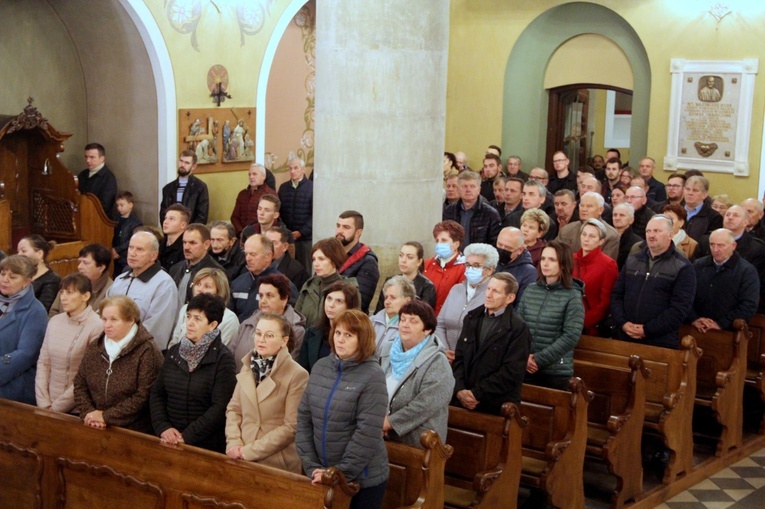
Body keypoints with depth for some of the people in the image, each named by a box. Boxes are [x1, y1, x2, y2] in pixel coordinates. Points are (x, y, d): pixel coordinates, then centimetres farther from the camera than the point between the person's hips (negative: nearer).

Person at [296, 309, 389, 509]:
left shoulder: (372, 376, -12)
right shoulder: (320, 367, 3)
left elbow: (368, 434, -17)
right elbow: (304, 419, 3)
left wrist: (340, 473, -16)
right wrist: (311, 466, -4)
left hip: (362, 479, -4)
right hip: (323, 476, 4)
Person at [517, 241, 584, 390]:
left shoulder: (573, 296, -5)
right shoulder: (530, 290, 7)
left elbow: (571, 336, -12)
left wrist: (539, 359, -14)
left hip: (556, 372, -3)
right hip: (526, 368, 3)